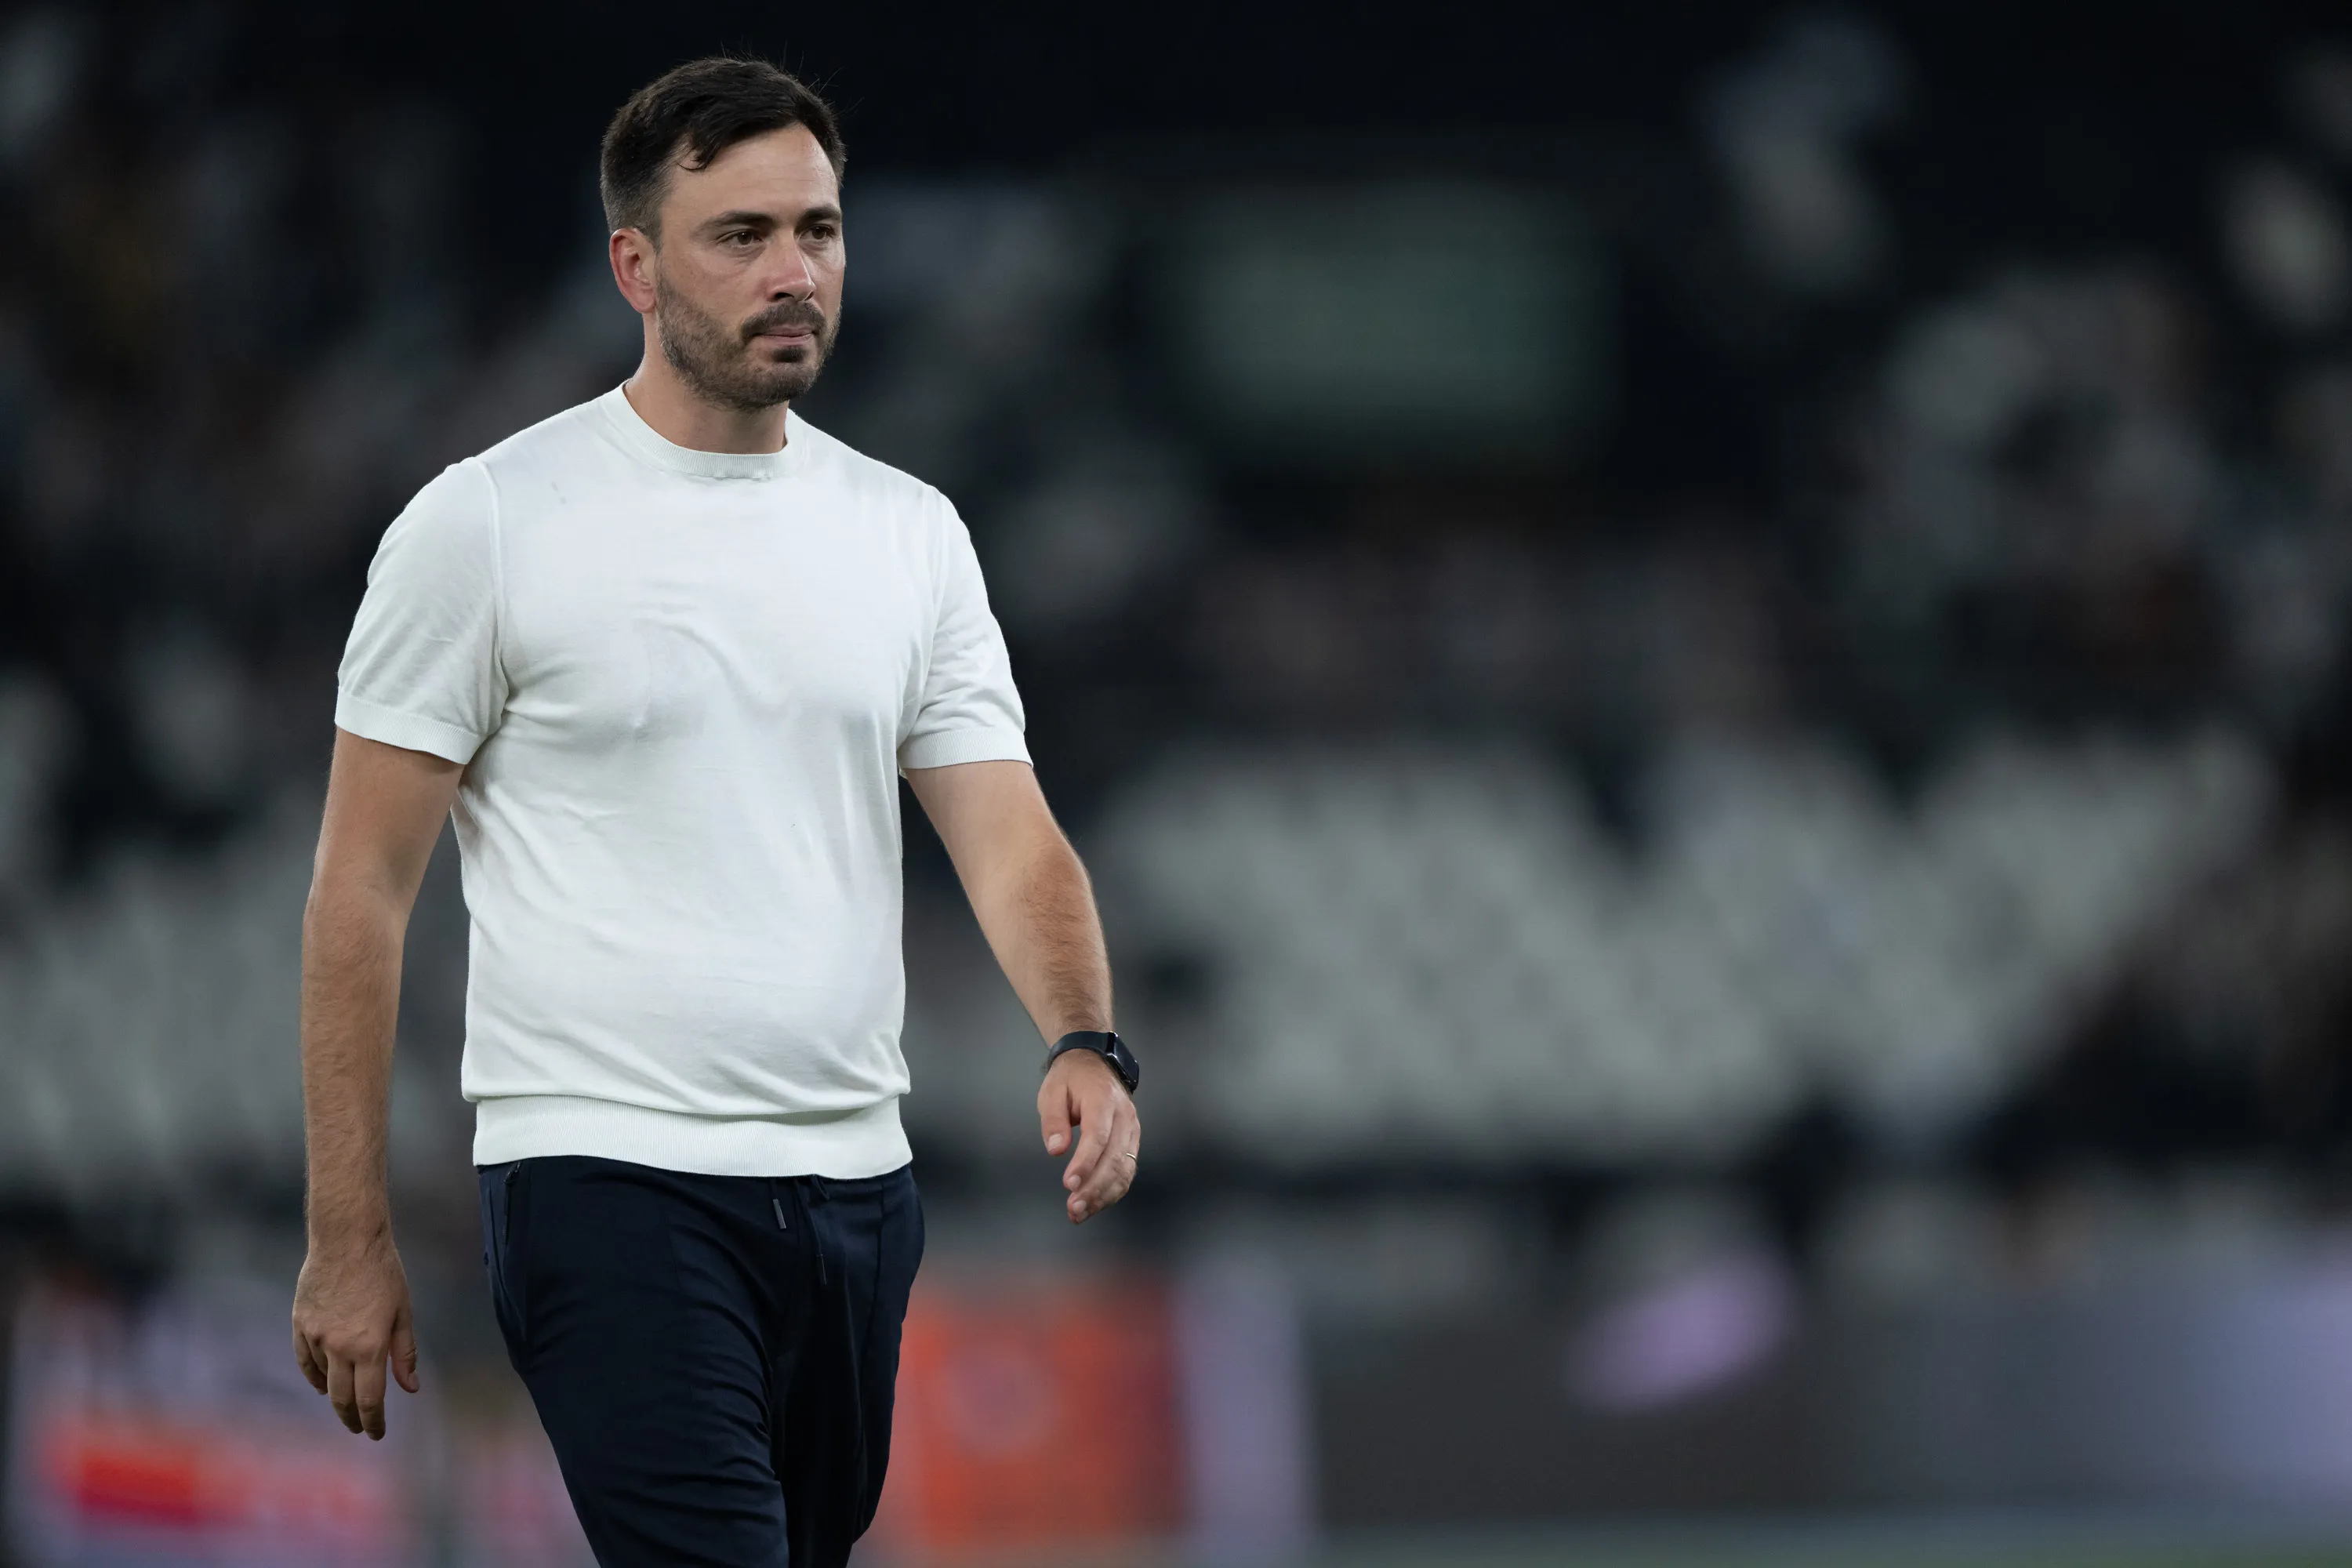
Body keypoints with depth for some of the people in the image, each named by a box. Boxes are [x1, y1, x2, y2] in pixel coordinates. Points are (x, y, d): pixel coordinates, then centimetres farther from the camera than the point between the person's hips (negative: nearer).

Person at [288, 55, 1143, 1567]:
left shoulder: (910, 533, 11)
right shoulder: (491, 522, -4)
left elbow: (1006, 833, 4)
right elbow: (363, 893, -2)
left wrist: (1088, 1045, -18)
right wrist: (349, 1243, -6)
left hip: (857, 1189, 6)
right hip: (609, 1181, -6)